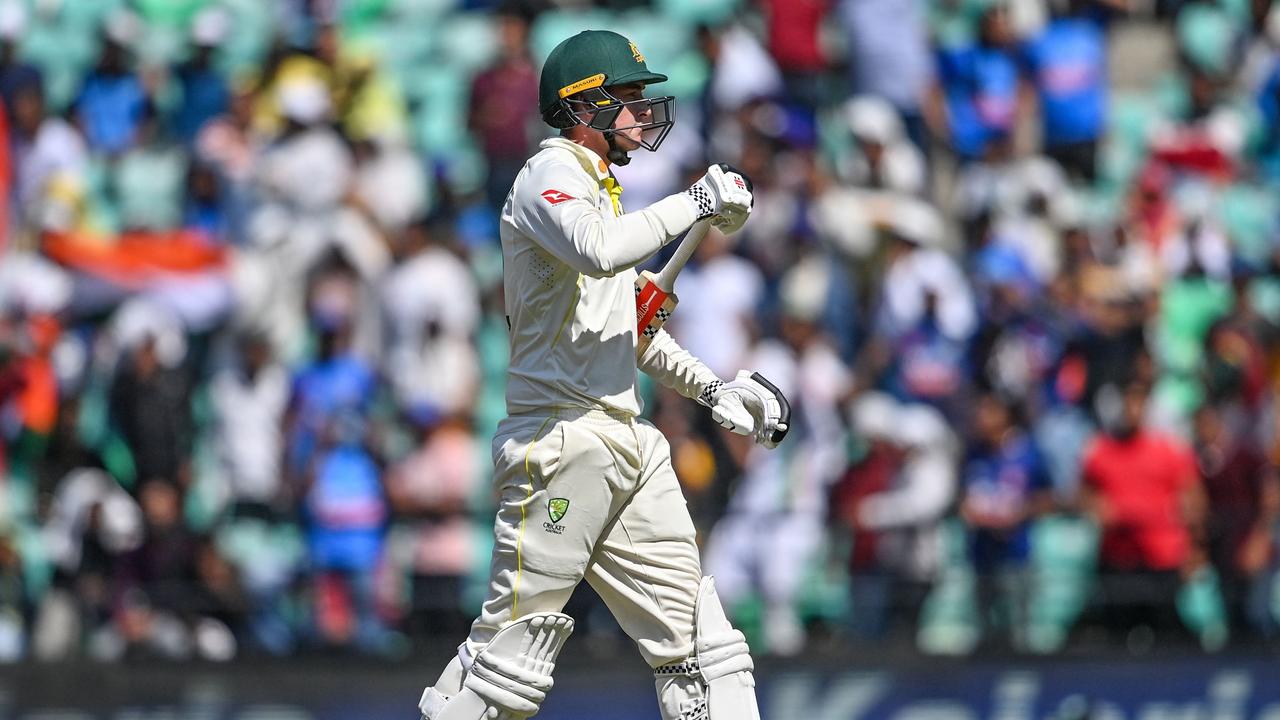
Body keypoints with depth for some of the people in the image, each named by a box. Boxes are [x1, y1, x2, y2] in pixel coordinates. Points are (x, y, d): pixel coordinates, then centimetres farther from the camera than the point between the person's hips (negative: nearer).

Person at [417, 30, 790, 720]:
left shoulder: (603, 191, 23)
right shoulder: (548, 176, -5)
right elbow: (599, 251, -28)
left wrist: (710, 387, 23)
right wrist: (694, 203, -17)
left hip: (628, 443, 10)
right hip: (561, 442, -10)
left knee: (696, 638, 5)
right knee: (515, 639, -11)